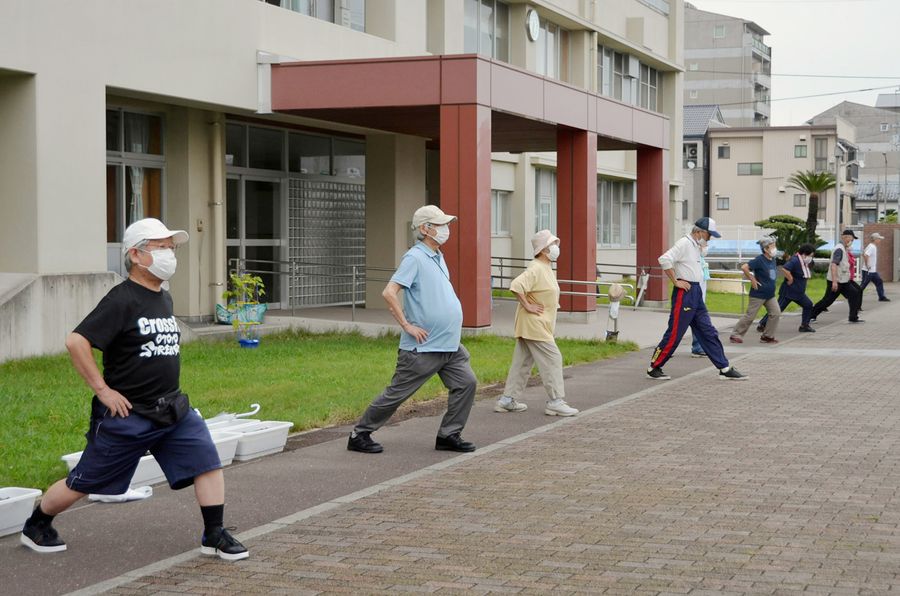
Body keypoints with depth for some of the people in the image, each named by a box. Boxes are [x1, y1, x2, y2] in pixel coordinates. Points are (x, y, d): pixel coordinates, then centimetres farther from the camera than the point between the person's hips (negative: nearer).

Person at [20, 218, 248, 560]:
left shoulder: (164, 299, 10)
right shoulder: (123, 299, -16)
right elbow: (76, 342, -23)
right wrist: (102, 390, -19)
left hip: (172, 408, 7)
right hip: (127, 413, -7)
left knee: (208, 462, -5)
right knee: (83, 483, 6)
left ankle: (214, 537, 5)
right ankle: (35, 527, 29)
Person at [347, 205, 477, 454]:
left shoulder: (438, 257, 13)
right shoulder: (415, 258, -15)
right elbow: (389, 292, -24)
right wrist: (407, 326, -21)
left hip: (449, 346, 8)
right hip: (423, 347, -8)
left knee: (466, 383, -1)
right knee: (396, 394, -1)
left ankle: (449, 435, 9)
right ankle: (360, 435, 11)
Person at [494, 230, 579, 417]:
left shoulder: (546, 269, 14)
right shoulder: (536, 269, -18)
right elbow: (516, 286, -30)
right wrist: (527, 306, -23)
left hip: (540, 325, 10)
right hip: (534, 324, -10)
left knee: (522, 362, 12)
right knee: (552, 359, -7)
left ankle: (507, 400, 17)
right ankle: (555, 401, -3)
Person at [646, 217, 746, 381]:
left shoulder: (696, 246, 16)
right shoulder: (684, 243, -13)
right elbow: (664, 259, -25)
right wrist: (675, 282, -19)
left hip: (696, 293, 9)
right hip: (684, 293, -9)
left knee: (708, 332, 8)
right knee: (674, 334, -6)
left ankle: (725, 369, 10)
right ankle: (654, 368, 4)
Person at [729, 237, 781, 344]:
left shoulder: (772, 260, 6)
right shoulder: (759, 260, -18)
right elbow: (744, 267, -28)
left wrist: (770, 284, 14)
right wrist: (752, 280, -20)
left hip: (770, 294, 7)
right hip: (758, 294, -7)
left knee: (776, 313, -1)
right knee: (750, 316, -2)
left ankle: (767, 336, 9)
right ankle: (735, 335, 9)